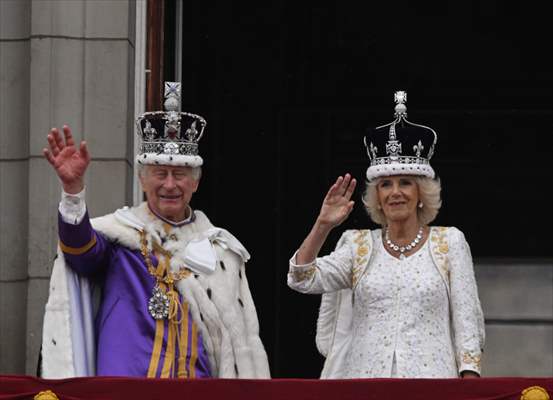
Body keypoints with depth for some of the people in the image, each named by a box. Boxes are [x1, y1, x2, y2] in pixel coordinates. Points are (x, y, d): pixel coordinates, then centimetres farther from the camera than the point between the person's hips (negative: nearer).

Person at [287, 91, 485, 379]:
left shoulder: (449, 243, 7)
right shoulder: (358, 245, 11)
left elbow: (466, 322, 4)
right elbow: (301, 279, -1)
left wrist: (470, 377, -6)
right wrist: (322, 225, -11)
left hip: (429, 376, -2)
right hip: (366, 377, 2)